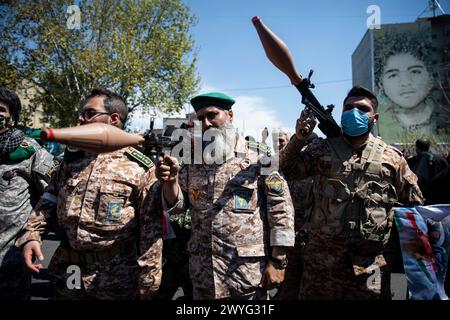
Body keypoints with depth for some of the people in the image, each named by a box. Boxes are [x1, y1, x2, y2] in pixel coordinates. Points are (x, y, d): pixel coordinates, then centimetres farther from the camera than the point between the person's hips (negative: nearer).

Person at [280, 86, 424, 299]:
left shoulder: (392, 159, 6)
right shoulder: (322, 150, 5)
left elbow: (414, 208, 13)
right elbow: (284, 170, 0)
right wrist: (298, 139, -13)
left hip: (372, 267, 1)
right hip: (321, 261, 0)